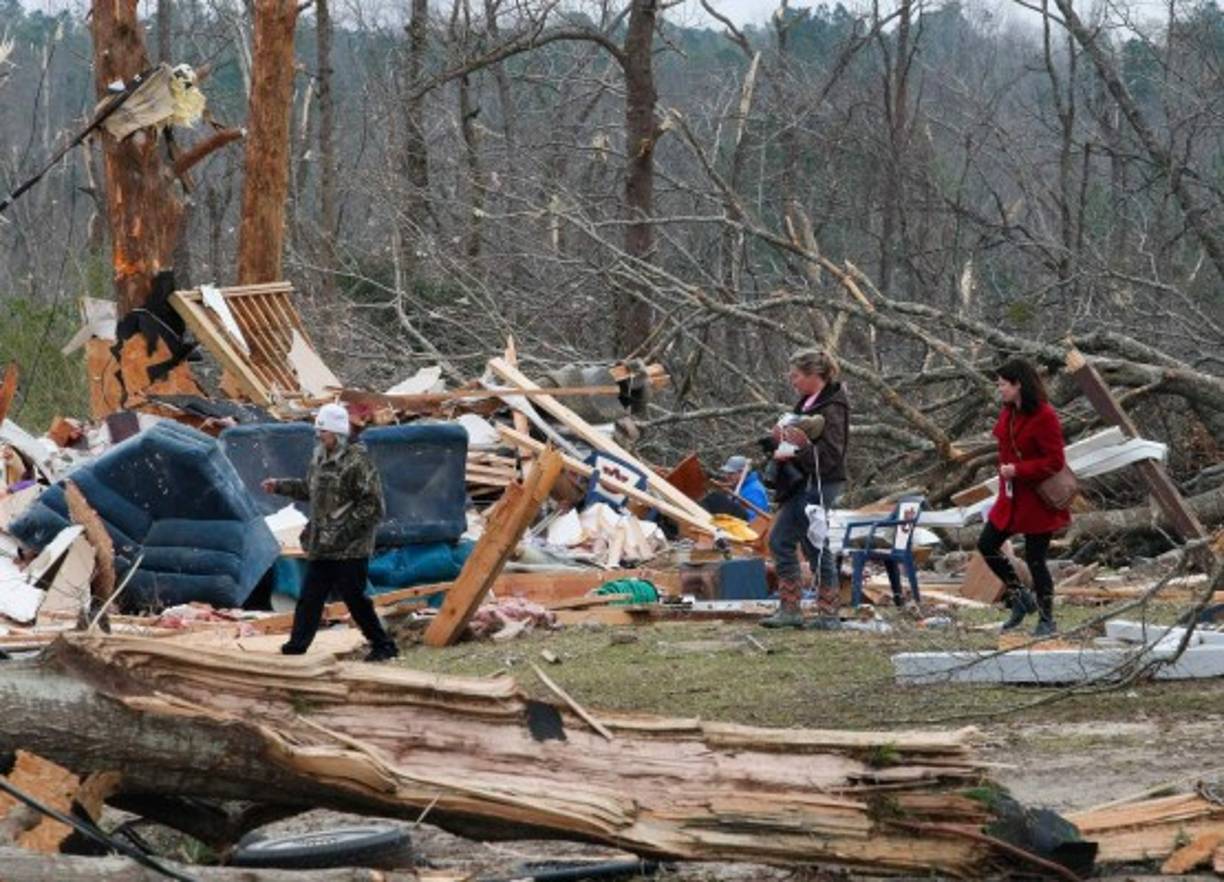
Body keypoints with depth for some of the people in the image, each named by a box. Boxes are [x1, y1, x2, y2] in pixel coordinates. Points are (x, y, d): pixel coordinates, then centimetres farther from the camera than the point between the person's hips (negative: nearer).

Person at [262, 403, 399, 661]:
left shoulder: (357, 462, -15)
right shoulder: (320, 459, 10)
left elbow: (372, 505, -17)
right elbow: (307, 488, 28)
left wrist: (344, 530, -20)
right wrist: (280, 486, 17)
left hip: (349, 550, -8)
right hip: (320, 548, 8)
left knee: (355, 599, -3)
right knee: (309, 598, 10)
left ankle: (383, 646, 9)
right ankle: (296, 647, 17)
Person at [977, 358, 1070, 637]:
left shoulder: (1044, 417, -19)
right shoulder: (1008, 413, 7)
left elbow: (1055, 462, -21)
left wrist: (1017, 470, -24)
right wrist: (1005, 472, 8)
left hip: (1038, 500, -9)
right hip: (1012, 497, 9)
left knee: (1035, 559, -3)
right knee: (987, 545, 9)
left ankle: (1047, 620, 11)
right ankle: (1020, 598, 24)